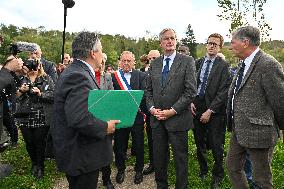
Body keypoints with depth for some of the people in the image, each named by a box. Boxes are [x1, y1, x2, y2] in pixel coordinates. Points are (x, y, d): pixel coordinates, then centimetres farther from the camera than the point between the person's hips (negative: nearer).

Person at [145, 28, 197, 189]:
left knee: (181, 158, 9)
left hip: (177, 118, -4)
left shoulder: (187, 61, -4)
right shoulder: (154, 63, 10)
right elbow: (149, 90, 12)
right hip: (157, 119, 4)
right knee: (159, 157, 16)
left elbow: (191, 91, -11)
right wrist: (152, 108, -4)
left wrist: (172, 110, -15)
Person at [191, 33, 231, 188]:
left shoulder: (224, 66, -6)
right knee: (199, 143, 16)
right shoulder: (198, 63, 7)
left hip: (214, 110, -4)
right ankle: (203, 169, 39)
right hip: (197, 107, 4)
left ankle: (217, 175, 32)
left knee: (216, 145, 9)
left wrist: (210, 111, -16)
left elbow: (223, 91, -12)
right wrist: (191, 101, -4)